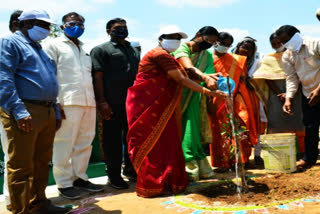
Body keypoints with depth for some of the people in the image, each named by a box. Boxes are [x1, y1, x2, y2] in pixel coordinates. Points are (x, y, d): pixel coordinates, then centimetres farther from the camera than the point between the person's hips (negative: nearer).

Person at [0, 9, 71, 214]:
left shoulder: (40, 49, 25)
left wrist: (56, 112, 19)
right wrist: (19, 112, -21)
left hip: (47, 112, 9)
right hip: (25, 113, -8)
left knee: (42, 163, 13)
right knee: (22, 166, -4)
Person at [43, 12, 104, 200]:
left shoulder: (85, 49, 24)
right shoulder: (54, 45, 6)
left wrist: (97, 99, 15)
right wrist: (55, 102, -12)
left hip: (88, 101, 6)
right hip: (67, 102, -6)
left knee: (85, 142, 9)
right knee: (65, 144, -5)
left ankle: (79, 178, 20)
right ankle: (64, 183, 6)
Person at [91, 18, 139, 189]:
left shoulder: (132, 50, 21)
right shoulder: (101, 50, 1)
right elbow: (97, 76, -7)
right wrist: (101, 101, -15)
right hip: (113, 104, -6)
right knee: (113, 138, 1)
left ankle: (130, 169, 28)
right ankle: (114, 174, 13)